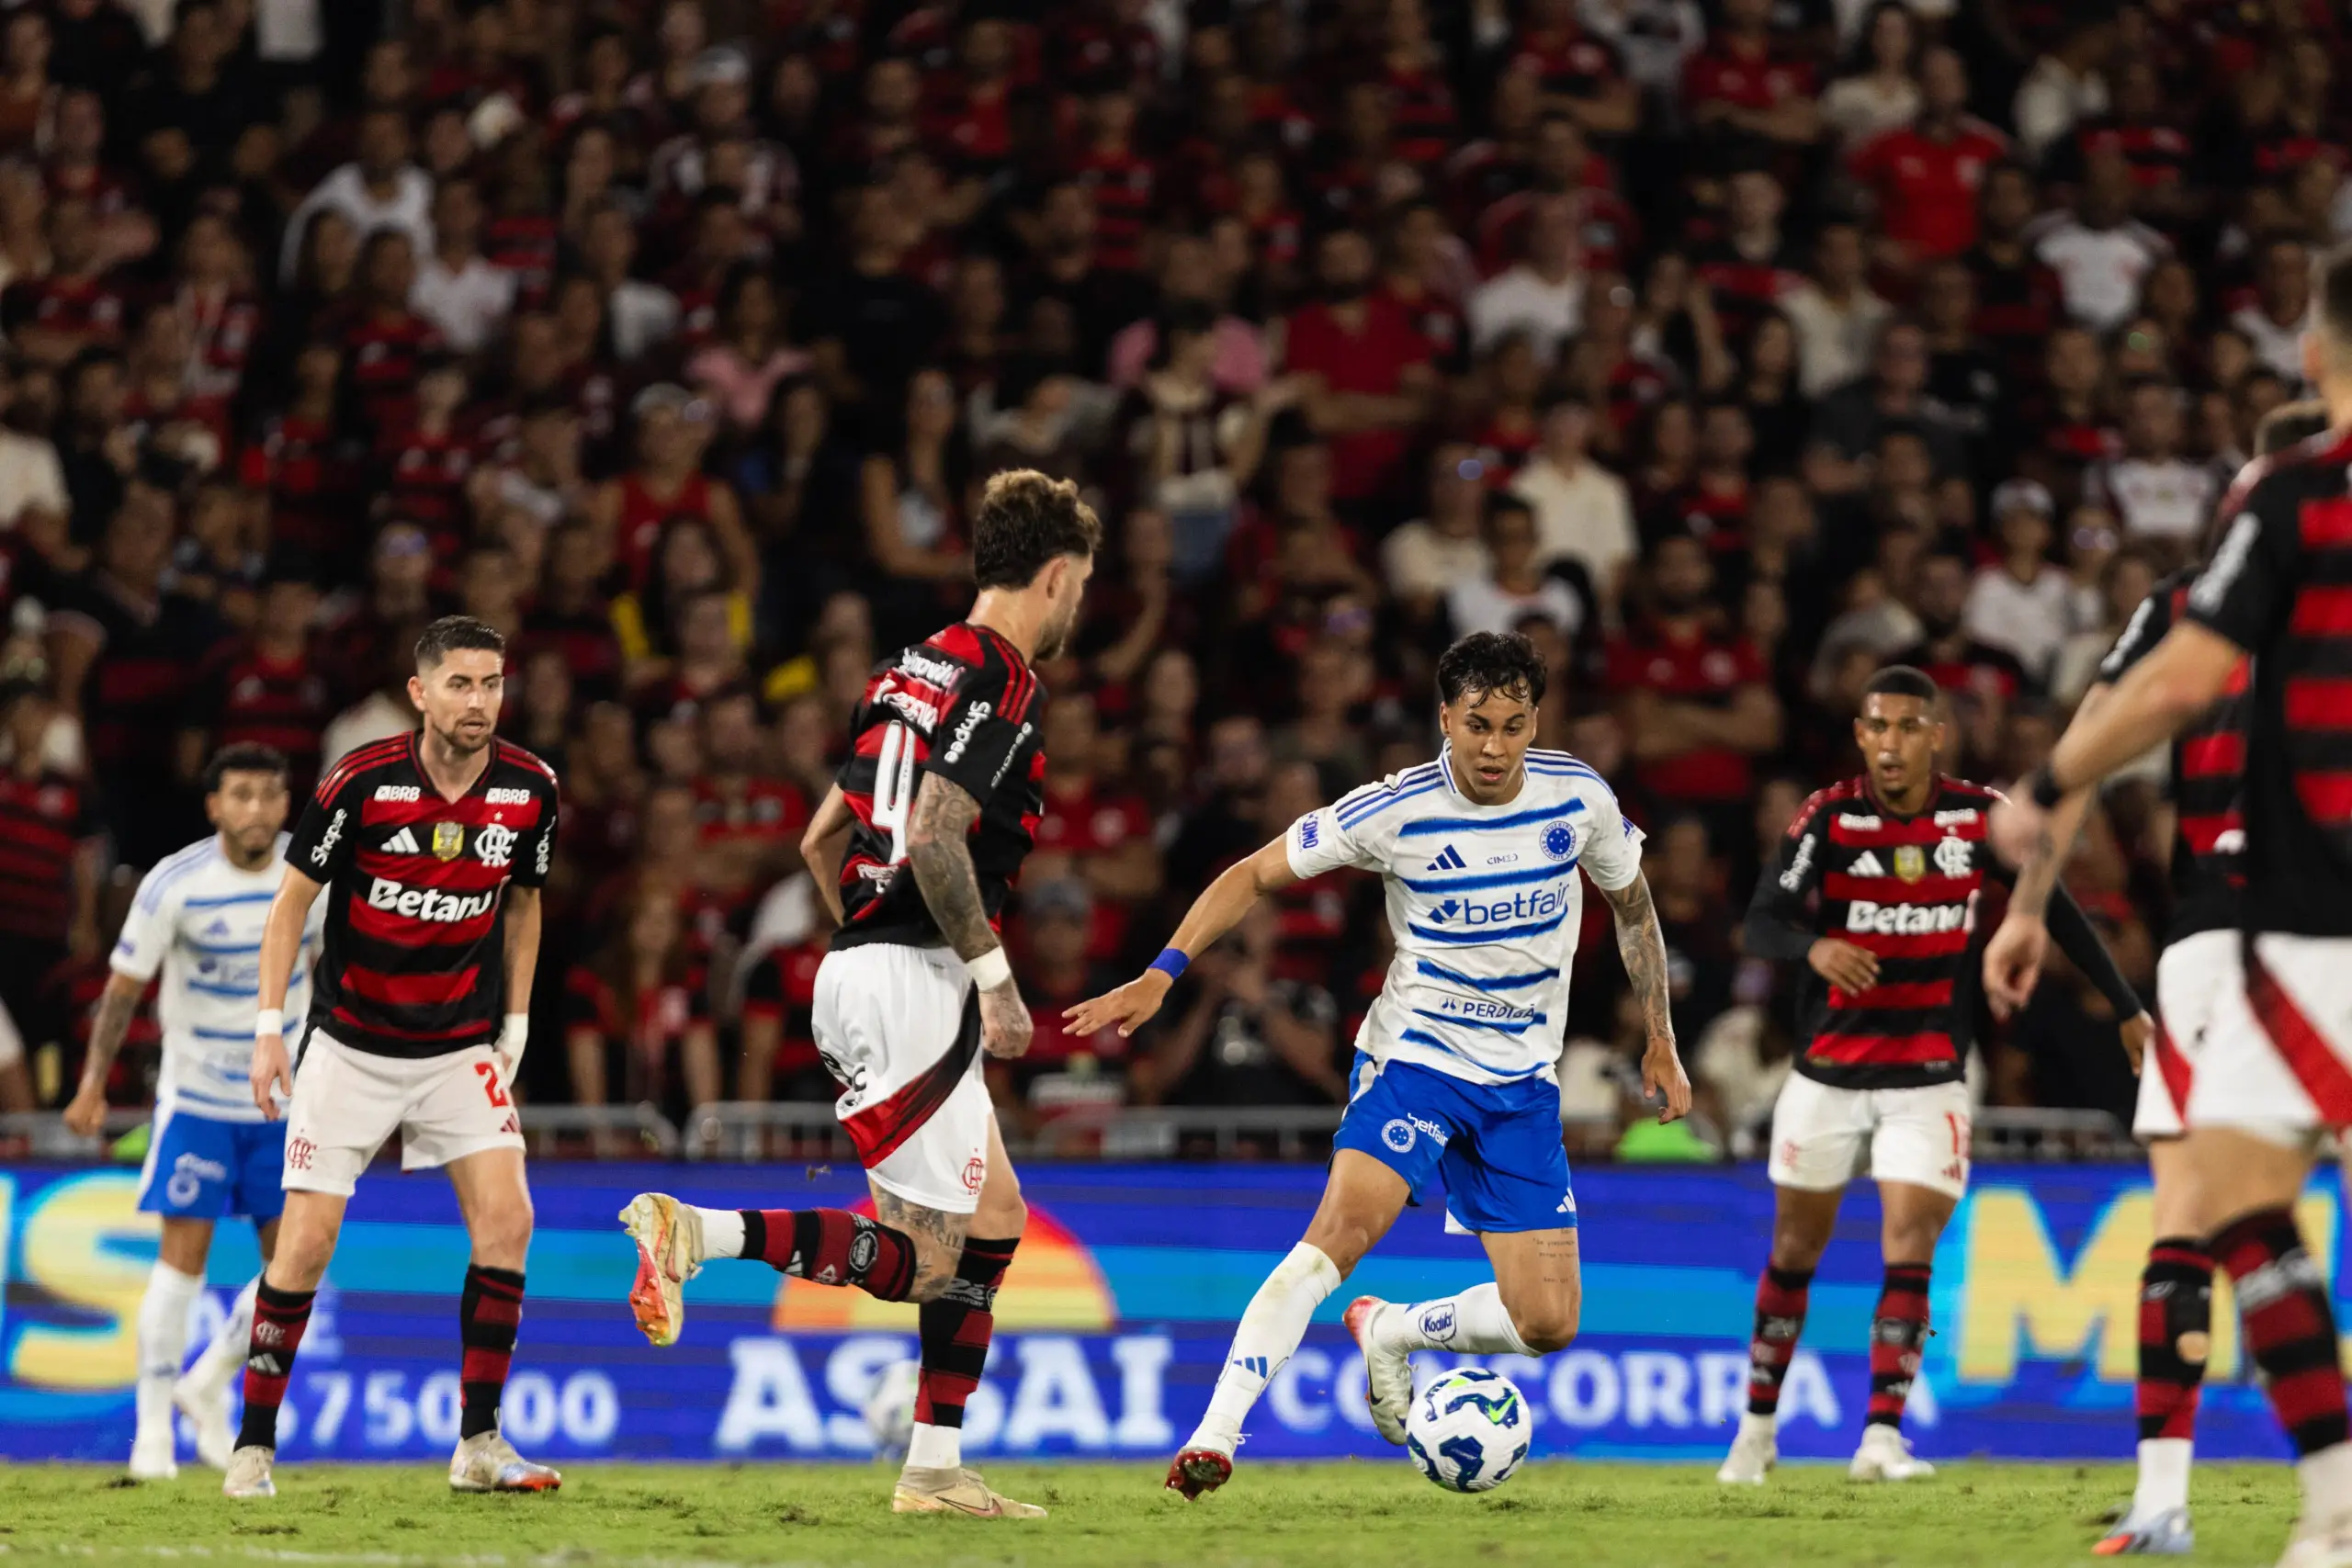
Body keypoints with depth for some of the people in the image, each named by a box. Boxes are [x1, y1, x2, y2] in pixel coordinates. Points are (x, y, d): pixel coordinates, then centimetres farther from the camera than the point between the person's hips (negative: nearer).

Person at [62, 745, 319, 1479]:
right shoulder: (174, 885, -16)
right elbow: (123, 988, -9)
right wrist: (93, 1084, -14)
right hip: (195, 1094, -3)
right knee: (183, 1254, -9)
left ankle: (208, 1385, 24)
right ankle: (154, 1429, 0)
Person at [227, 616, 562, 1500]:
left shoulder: (530, 790, -6)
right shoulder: (361, 782, -16)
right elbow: (292, 900, -5)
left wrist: (516, 1023, 9)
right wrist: (269, 1027, -10)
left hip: (459, 1047, 3)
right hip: (349, 1045, -3)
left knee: (506, 1219, -12)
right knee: (308, 1240, -7)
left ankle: (479, 1443, -4)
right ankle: (254, 1443, 6)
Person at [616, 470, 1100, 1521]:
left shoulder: (913, 670, 18)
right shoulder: (1000, 681, -10)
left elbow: (821, 841, 22)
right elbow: (934, 834, -23)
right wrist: (995, 976, -16)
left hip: (859, 963, 10)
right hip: (914, 980, -10)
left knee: (993, 1219, 14)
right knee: (923, 1256, -11)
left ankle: (935, 1471, 14)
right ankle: (695, 1232, -21)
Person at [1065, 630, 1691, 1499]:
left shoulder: (1577, 796, -6)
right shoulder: (1395, 810, -14)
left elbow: (1632, 906, 14)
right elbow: (1257, 874, -5)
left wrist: (1660, 1039, 16)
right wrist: (1163, 973, -15)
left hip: (1523, 1083, 4)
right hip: (1413, 1058, -4)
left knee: (1549, 1322, -4)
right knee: (1343, 1225, -29)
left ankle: (1386, 1330, 24)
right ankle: (1213, 1437, -31)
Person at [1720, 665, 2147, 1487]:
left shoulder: (1980, 816, -5)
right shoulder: (1830, 817, -11)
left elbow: (2055, 909, 5)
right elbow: (1762, 921, -18)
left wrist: (2127, 1008, 7)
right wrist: (1814, 948, -41)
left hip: (1929, 1074, 0)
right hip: (1827, 1070, 0)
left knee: (1909, 1250, -12)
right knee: (1797, 1248, 10)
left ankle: (1881, 1436, -14)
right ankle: (1757, 1428, 24)